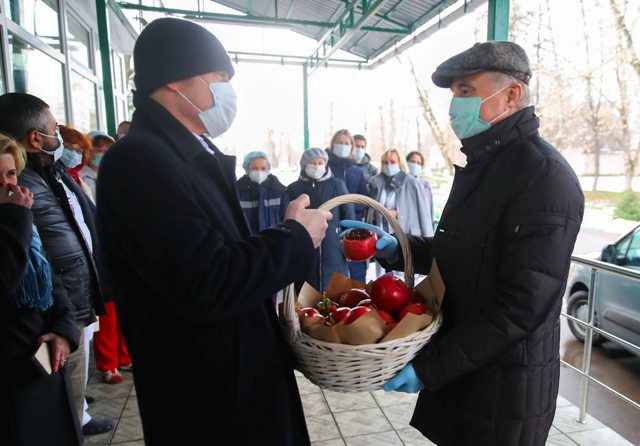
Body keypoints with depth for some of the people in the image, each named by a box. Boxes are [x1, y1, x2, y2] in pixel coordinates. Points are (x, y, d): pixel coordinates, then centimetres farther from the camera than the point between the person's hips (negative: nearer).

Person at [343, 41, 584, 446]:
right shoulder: (479, 164, 9)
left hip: (503, 386, -8)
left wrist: (430, 367, -22)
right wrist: (399, 250, -3)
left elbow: (523, 306, -25)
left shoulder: (544, 175, -21)